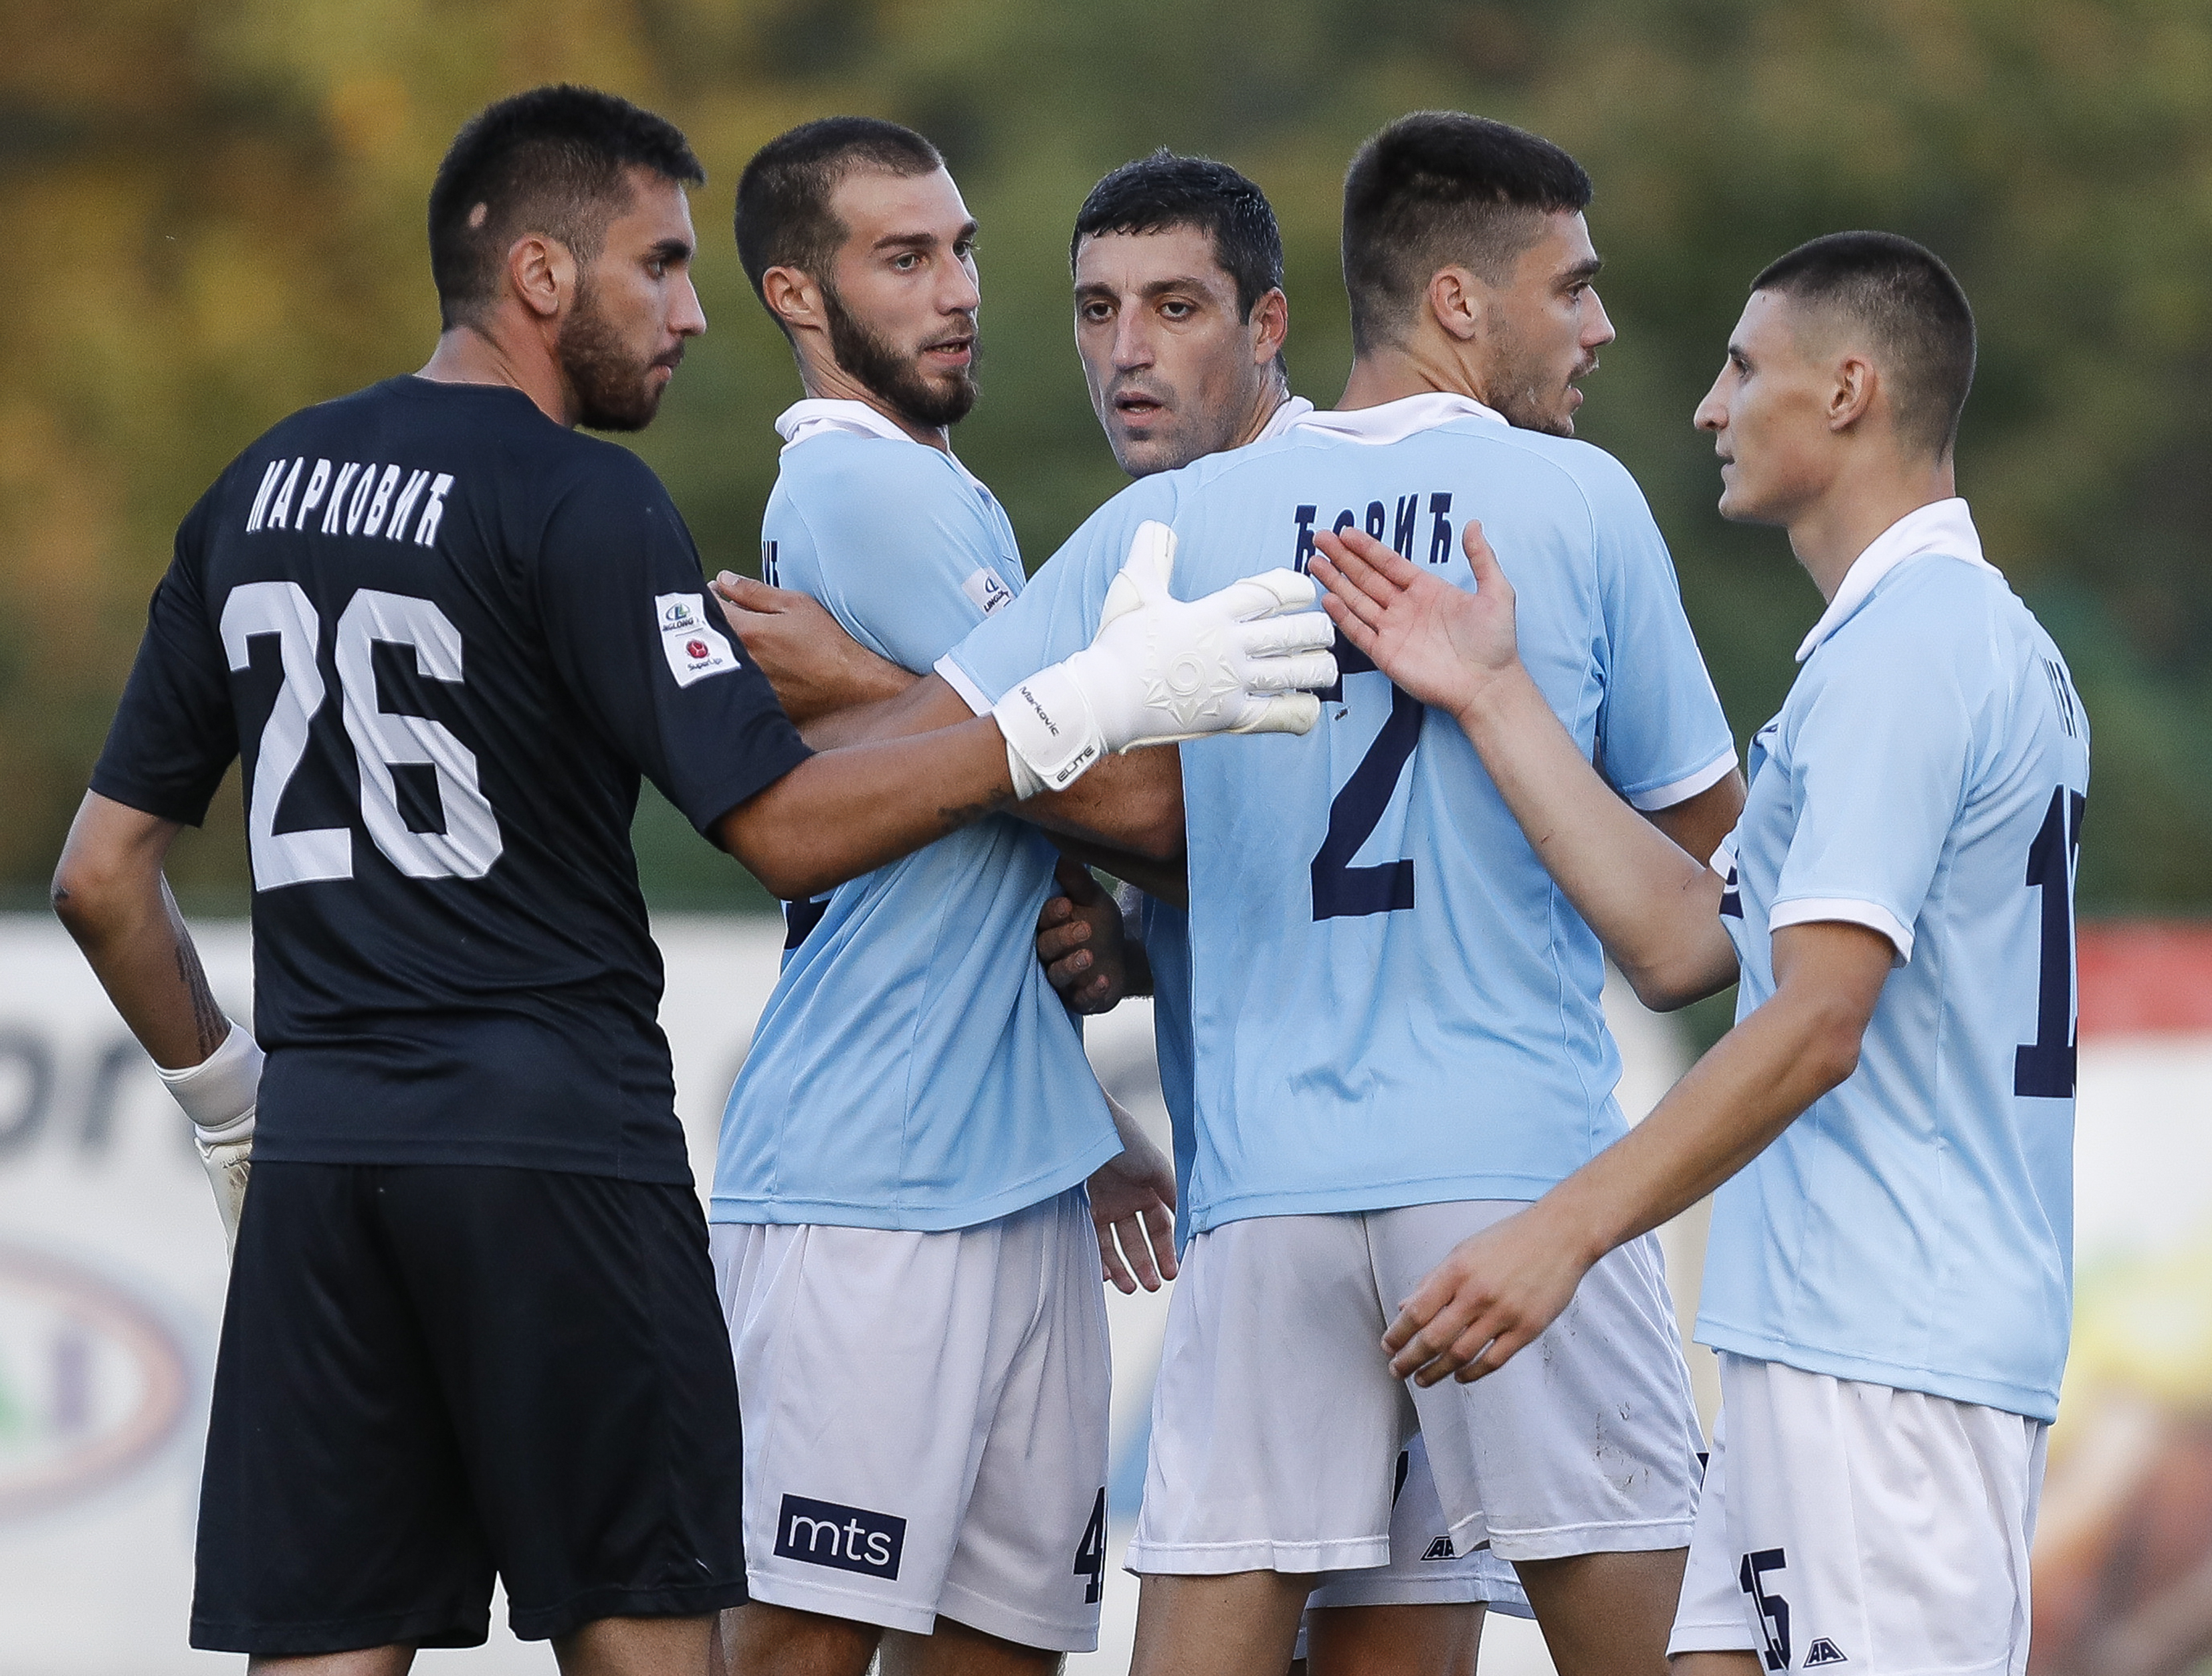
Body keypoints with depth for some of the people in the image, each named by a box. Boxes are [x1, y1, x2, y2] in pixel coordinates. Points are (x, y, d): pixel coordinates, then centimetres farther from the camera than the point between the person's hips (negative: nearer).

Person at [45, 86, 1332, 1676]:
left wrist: (223, 1094, 26)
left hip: (320, 1143, 6)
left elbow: (102, 876, 14)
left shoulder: (256, 495, 13)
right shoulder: (581, 502, -8)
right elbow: (788, 826, -14)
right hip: (552, 1129, -6)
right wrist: (1085, 711, -12)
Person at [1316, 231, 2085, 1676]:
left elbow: (1816, 1020, -20)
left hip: (1884, 1353, -10)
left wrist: (1567, 1230, -23)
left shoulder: (1901, 647, -12)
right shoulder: (1988, 637, 20)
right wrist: (1491, 700, 16)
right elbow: (1683, 944, 16)